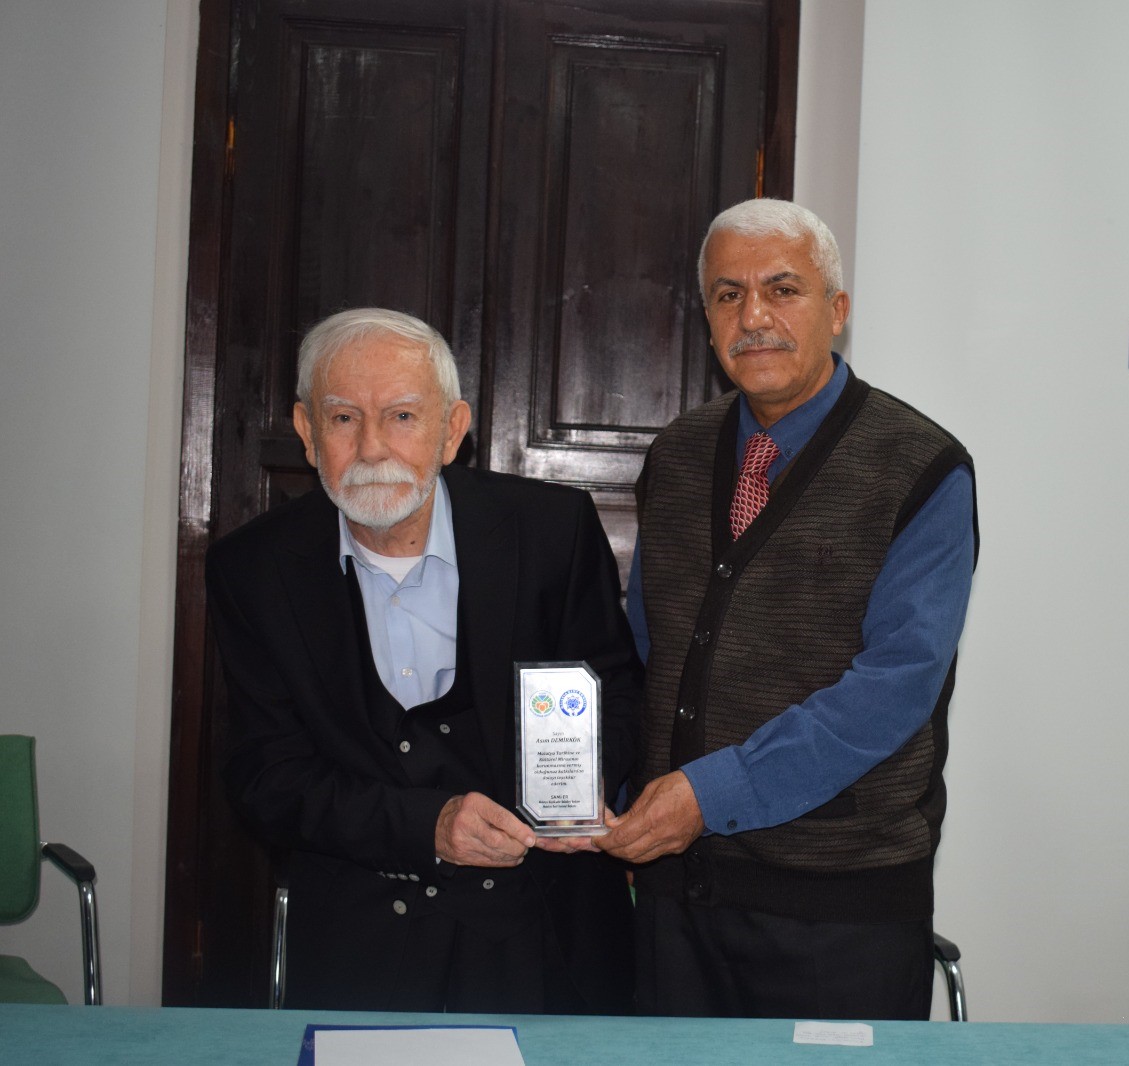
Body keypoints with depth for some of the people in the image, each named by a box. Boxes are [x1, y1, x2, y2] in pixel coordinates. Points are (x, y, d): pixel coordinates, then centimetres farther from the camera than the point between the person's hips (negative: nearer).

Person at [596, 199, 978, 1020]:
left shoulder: (922, 472, -9)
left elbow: (896, 682, -18)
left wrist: (714, 792, -21)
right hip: (673, 872, 5)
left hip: (839, 899, -4)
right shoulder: (675, 459, 8)